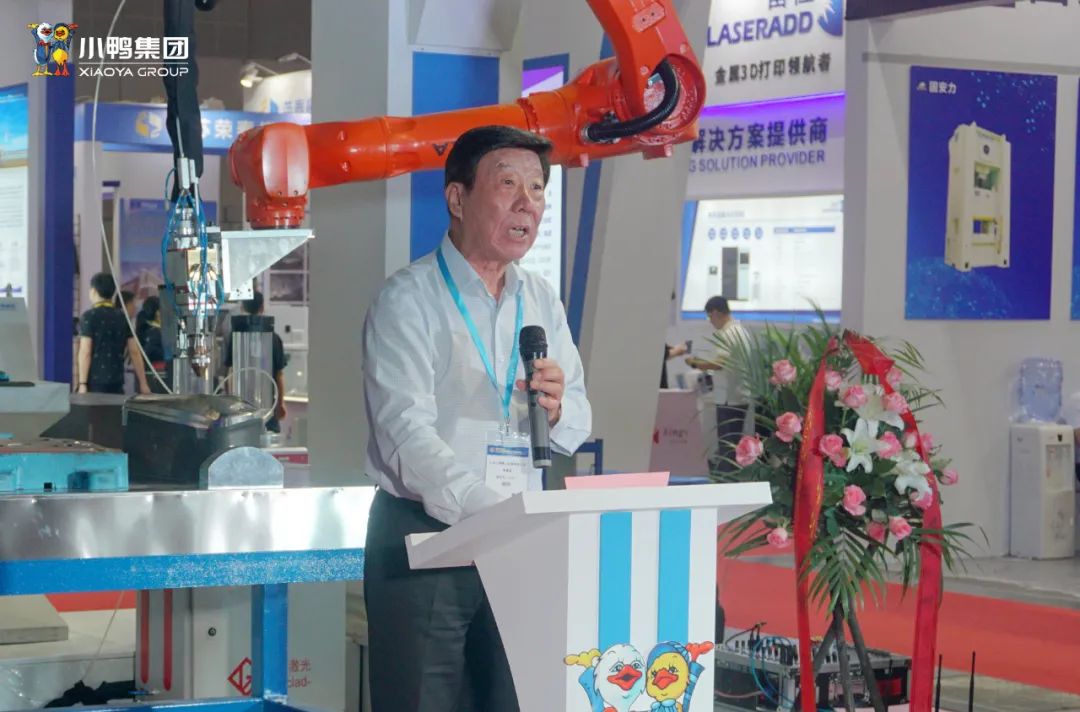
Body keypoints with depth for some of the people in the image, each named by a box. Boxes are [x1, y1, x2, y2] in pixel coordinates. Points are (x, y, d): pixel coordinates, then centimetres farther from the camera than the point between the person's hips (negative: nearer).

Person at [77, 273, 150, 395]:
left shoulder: (89, 316, -5)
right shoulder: (122, 318, 10)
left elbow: (85, 352, -11)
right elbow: (134, 352, 8)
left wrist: (82, 383, -12)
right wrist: (143, 383, 12)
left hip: (95, 381, -5)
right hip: (116, 382, 5)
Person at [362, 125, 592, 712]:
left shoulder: (542, 302, 12)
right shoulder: (408, 300, -8)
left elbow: (575, 431, 12)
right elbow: (407, 434, -20)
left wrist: (555, 410, -12)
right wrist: (484, 507, -34)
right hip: (423, 538, -5)